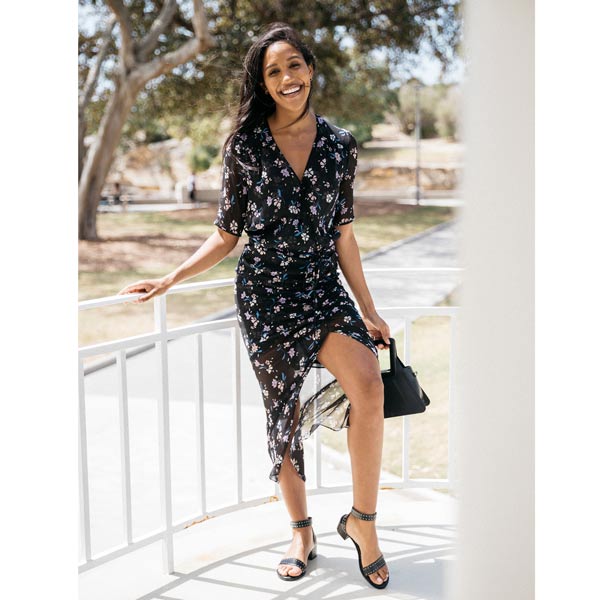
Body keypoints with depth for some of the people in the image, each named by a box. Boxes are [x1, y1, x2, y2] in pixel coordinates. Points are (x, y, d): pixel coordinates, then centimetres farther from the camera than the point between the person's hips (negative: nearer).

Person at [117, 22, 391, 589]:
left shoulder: (339, 144, 4)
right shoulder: (245, 144, 0)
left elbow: (343, 234, 8)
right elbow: (226, 233, 5)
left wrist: (368, 309, 8)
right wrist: (170, 279, -5)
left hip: (322, 287, 1)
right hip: (264, 291, -1)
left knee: (369, 384, -23)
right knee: (283, 409, 5)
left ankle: (362, 520, -6)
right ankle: (301, 530, 26)